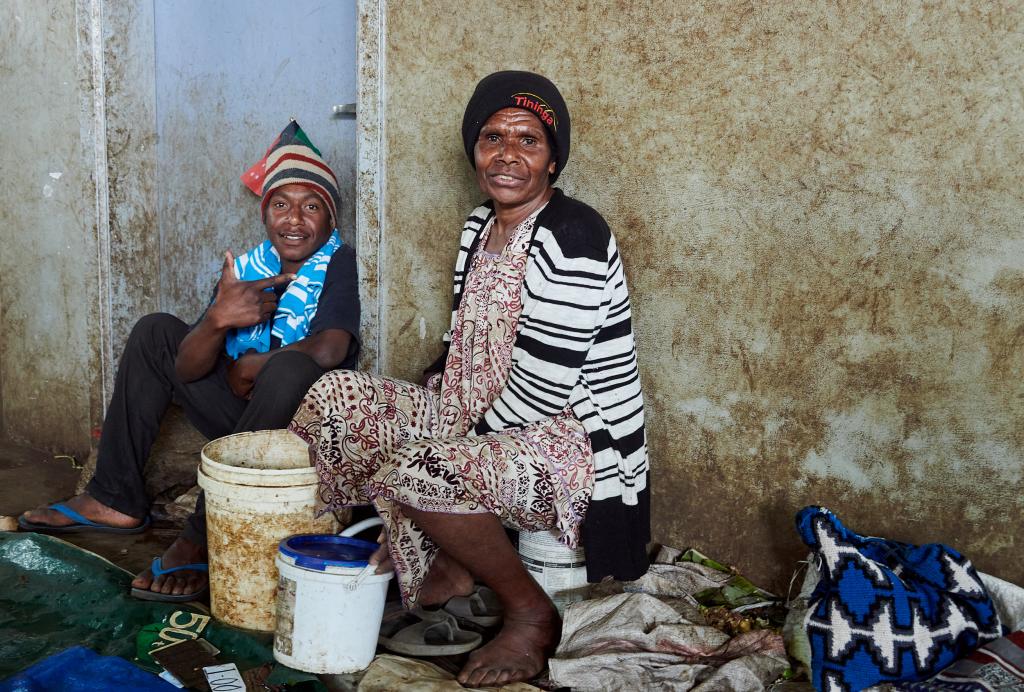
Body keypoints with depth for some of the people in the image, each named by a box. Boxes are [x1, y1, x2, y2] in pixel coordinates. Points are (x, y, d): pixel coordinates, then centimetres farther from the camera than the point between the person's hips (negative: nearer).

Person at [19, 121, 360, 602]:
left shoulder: (340, 263, -13)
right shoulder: (247, 268, 2)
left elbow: (328, 351, -31)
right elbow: (187, 368, -4)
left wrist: (248, 368, -13)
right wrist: (217, 319, -26)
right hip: (243, 412, 7)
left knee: (290, 367, -37)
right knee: (154, 332, 7)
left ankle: (204, 538, -25)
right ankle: (116, 501, 10)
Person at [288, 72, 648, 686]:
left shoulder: (570, 239, -21)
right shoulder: (481, 225, 8)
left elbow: (541, 390, -23)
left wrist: (461, 435, -10)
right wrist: (421, 409, 2)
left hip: (580, 446, -9)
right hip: (484, 424, 10)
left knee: (412, 471, -33)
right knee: (336, 397, 1)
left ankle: (533, 615, -7)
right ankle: (446, 566, 10)